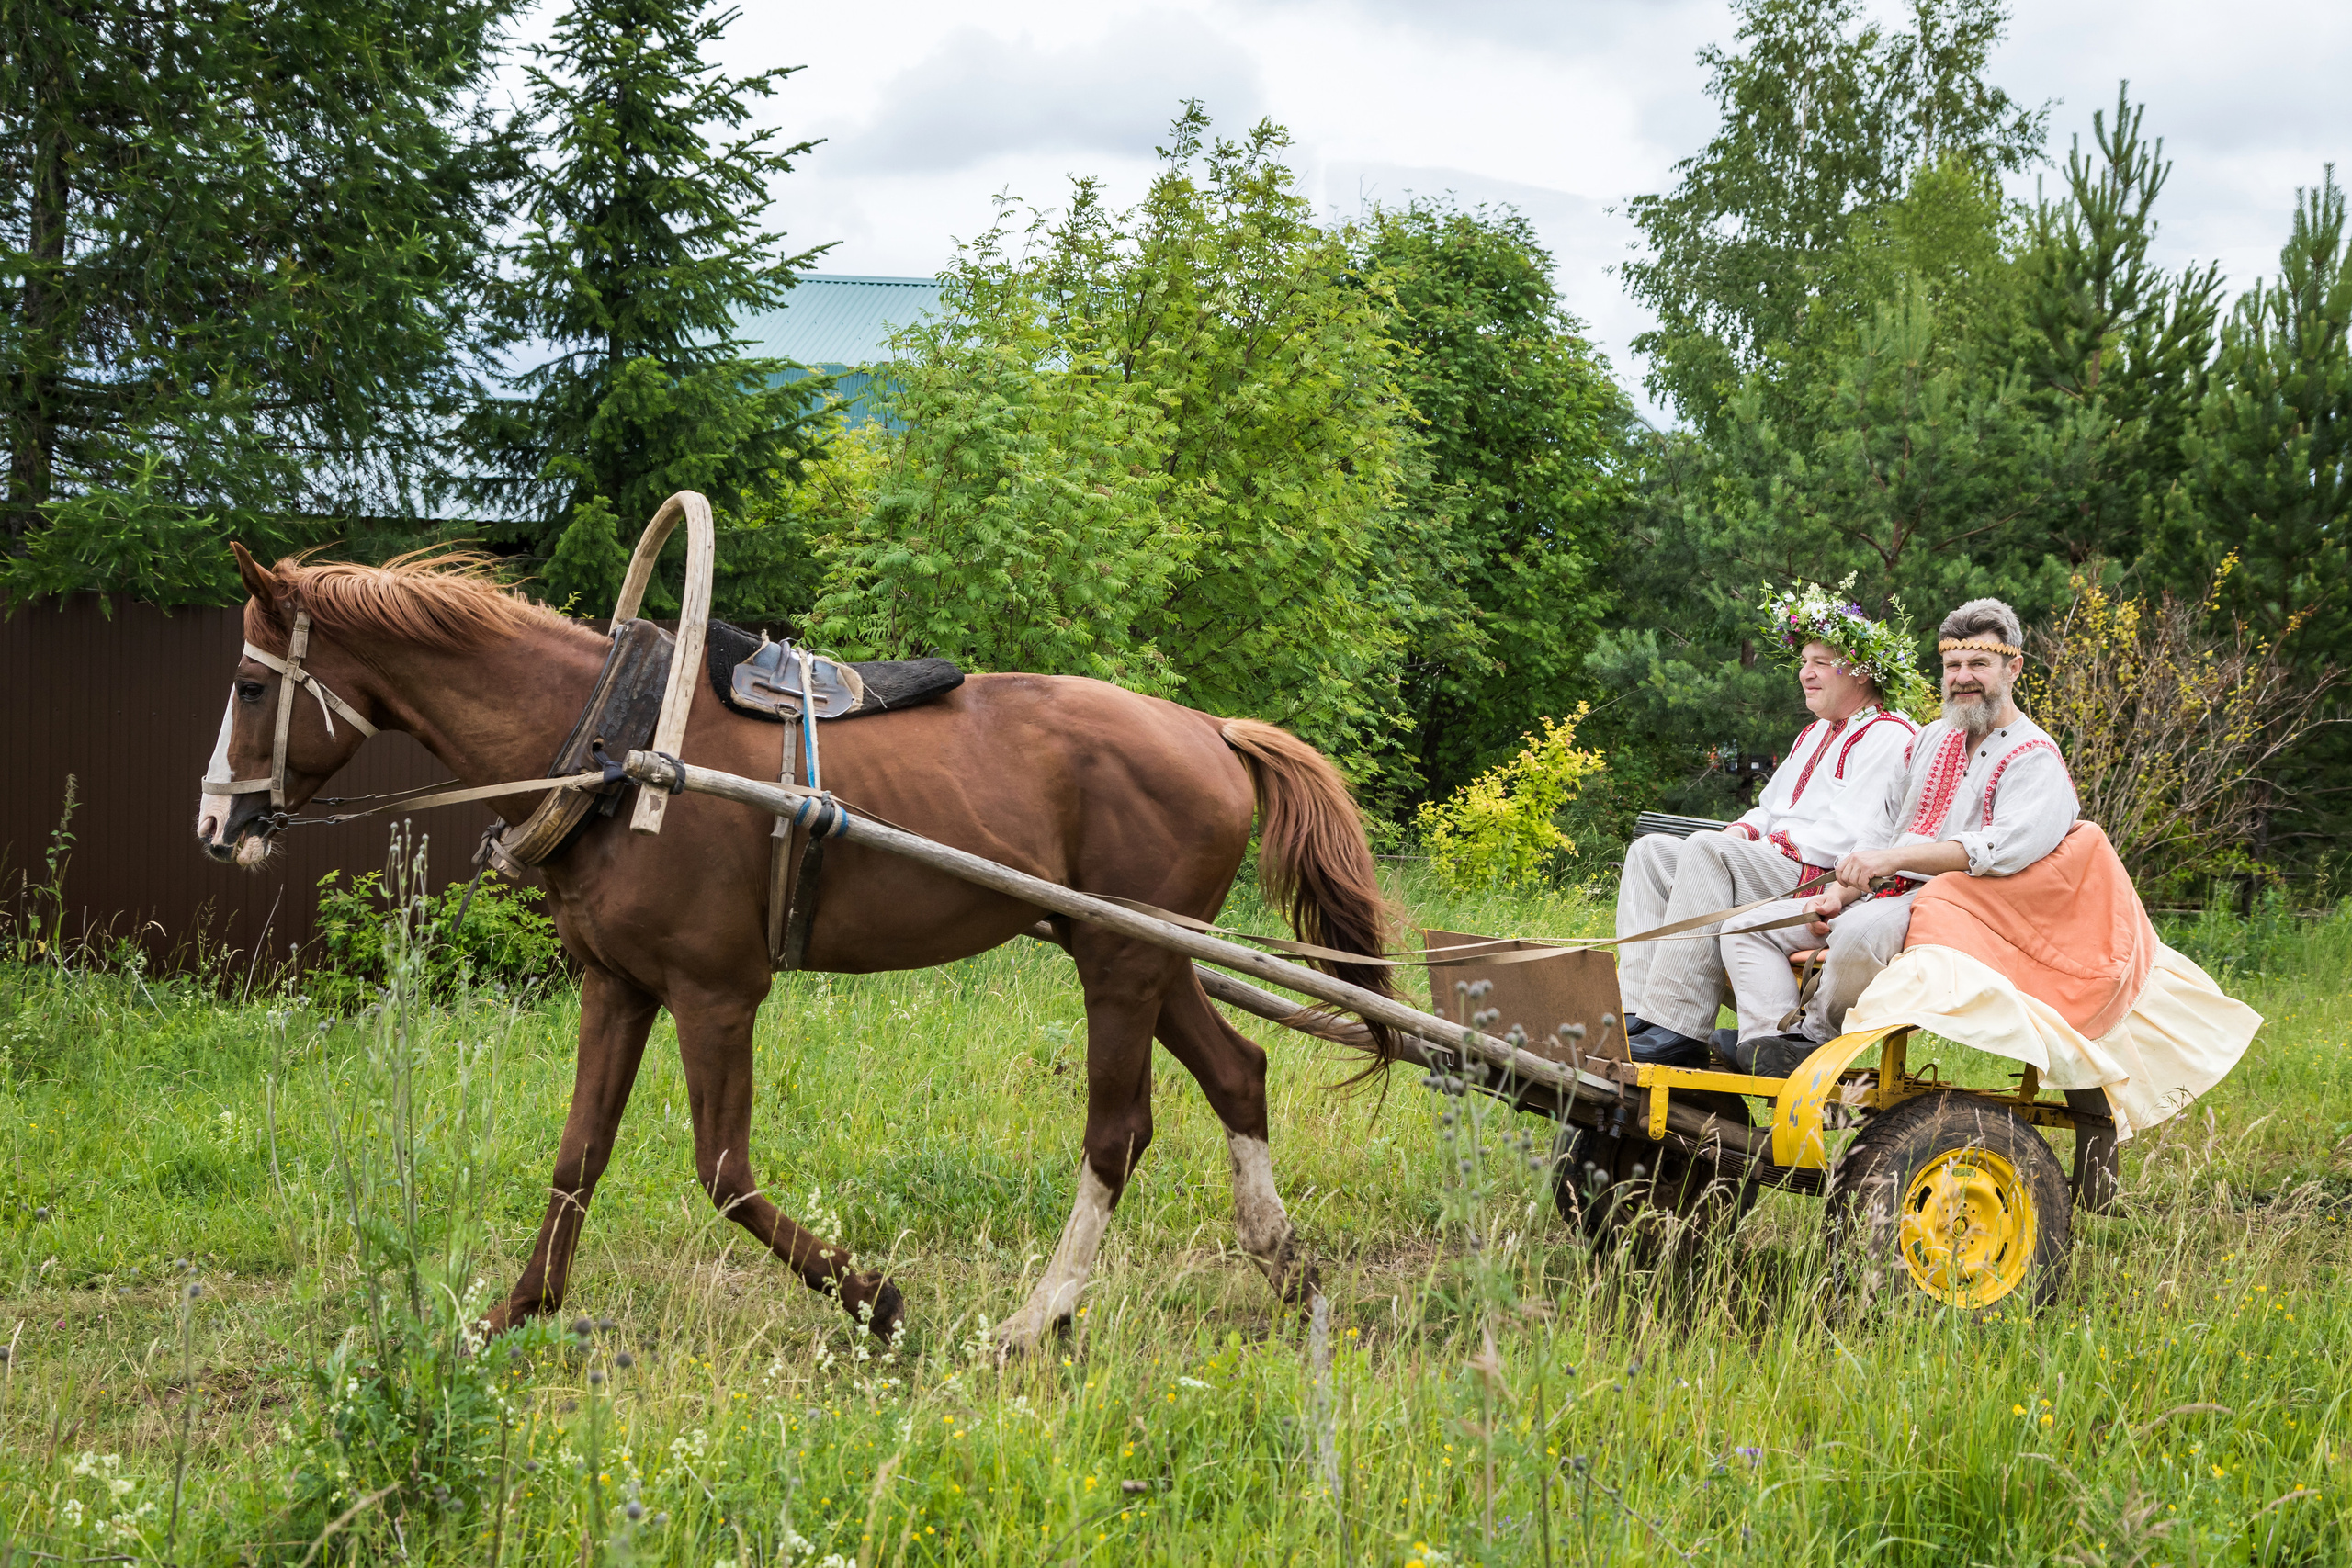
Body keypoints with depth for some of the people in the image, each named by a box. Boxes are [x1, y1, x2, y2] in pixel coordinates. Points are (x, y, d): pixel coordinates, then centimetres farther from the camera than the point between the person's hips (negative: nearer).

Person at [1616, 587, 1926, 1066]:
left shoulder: (1888, 737, -5)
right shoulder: (1814, 735, 27)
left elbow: (1850, 837, -16)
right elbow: (1771, 807, 31)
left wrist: (1776, 846, -15)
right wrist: (1744, 830, 8)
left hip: (1828, 883, -10)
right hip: (1776, 867, 10)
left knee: (1706, 850, -31)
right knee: (1650, 851, -2)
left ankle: (1679, 1030, -37)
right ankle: (1638, 1010, -18)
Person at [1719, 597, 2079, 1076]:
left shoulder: (2035, 758, -4)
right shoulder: (1932, 739, 22)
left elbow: (2010, 845, -22)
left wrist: (1895, 858, -28)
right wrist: (1839, 892, 3)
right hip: (1884, 894, 8)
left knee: (1861, 931, -39)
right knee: (1749, 929, -6)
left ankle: (1817, 1034, -17)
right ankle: (1774, 1044, -26)